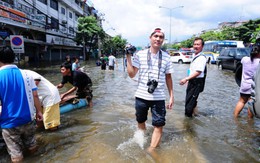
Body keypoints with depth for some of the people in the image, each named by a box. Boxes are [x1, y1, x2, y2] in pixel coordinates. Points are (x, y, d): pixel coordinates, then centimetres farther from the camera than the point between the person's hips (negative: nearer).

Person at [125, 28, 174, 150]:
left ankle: (151, 151, 17)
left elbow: (168, 77, 7)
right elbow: (132, 74, -7)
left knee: (158, 125, -1)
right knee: (140, 122, 19)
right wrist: (128, 57, -12)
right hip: (141, 96, 0)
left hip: (158, 98, 0)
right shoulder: (140, 54, -3)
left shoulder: (166, 57, 2)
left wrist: (171, 96, 6)